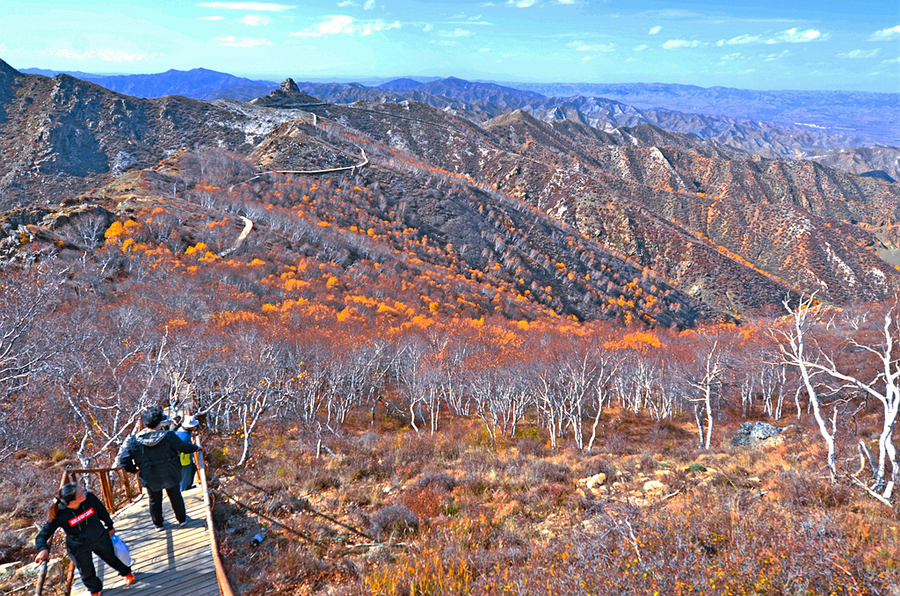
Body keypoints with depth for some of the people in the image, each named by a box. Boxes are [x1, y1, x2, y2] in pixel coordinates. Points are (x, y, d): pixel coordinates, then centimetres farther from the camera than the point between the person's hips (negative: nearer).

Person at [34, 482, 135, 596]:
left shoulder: (90, 498, -28)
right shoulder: (59, 515, -34)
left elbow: (102, 512, -7)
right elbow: (42, 535, -27)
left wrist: (110, 527, 8)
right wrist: (43, 549, -50)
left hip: (99, 537, 2)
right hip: (79, 548, -2)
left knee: (112, 557, 24)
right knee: (87, 572, 20)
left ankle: (126, 572, 57)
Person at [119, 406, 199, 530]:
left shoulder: (134, 440, -17)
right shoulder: (168, 436, -21)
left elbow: (123, 459, -15)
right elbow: (184, 447, -9)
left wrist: (134, 469, 2)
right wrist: (195, 447, 11)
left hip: (150, 478, 1)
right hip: (170, 475, -1)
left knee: (154, 500, 21)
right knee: (175, 496, 20)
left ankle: (158, 524, 35)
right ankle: (182, 519, 33)